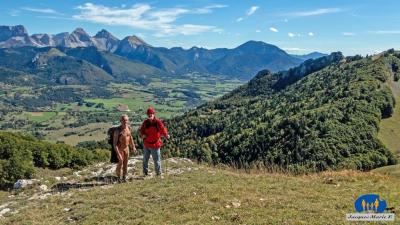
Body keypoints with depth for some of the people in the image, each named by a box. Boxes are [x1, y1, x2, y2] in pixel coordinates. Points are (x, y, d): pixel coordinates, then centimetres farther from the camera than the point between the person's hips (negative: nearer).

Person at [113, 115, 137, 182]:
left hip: (126, 148, 5)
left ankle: (124, 177, 21)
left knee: (125, 163, 8)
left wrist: (133, 146, 11)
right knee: (120, 163, -4)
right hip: (119, 149, -5)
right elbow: (114, 143, -24)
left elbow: (130, 137, 12)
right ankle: (118, 177, 17)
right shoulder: (117, 130, -25)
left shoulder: (128, 127, -5)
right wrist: (118, 153, -29)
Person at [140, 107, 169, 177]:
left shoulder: (158, 122, -12)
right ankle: (145, 173, 31)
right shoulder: (145, 122, -1)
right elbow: (141, 130, 8)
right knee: (145, 159, 15)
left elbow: (162, 129, -18)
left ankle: (158, 173, 21)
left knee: (157, 160, 4)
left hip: (155, 145, -4)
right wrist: (142, 135, -15)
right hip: (146, 144, 4)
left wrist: (166, 135, -39)